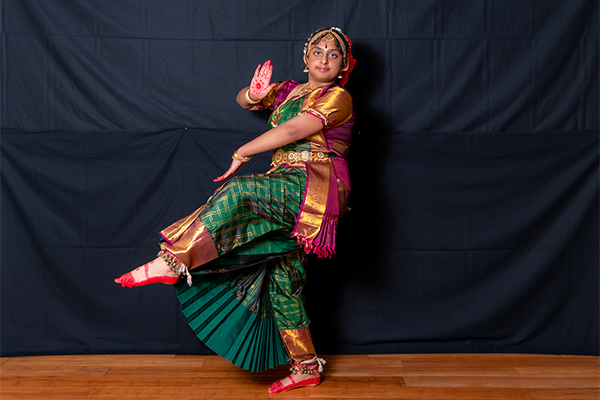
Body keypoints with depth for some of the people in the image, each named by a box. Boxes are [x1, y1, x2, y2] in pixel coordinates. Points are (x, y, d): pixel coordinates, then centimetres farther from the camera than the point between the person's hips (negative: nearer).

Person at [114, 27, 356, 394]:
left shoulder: (338, 97, -1)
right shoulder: (289, 91, 23)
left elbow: (293, 130, -12)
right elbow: (243, 100, 23)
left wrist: (242, 153, -7)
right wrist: (254, 95, -2)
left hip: (315, 189, -7)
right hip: (283, 195, 8)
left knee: (240, 190, -31)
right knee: (282, 279, 4)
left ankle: (174, 260, -31)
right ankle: (306, 367, 13)